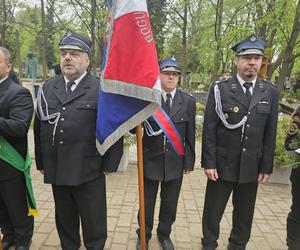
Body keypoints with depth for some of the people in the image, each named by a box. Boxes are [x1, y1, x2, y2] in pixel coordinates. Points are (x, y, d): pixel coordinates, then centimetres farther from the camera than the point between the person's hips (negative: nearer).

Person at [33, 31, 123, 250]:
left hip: (89, 172, -4)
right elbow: (39, 128, 10)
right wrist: (41, 163, 10)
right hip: (56, 171, 5)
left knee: (94, 224, 12)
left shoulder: (102, 90, -7)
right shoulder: (47, 88, 7)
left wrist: (109, 165, -7)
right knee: (64, 220, 22)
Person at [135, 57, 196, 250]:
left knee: (170, 204, 17)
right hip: (150, 160, -1)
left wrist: (189, 162, 2)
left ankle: (164, 234, 43)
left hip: (175, 162, 2)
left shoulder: (188, 101, -3)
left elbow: (190, 135, 1)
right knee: (146, 203, 15)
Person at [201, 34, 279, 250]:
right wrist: (209, 162, -10)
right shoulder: (220, 89, -7)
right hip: (222, 164, -2)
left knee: (245, 213, 17)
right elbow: (209, 129, -8)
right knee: (213, 210, 12)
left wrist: (267, 166, 3)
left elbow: (270, 133, 3)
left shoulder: (271, 92, 2)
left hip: (251, 166, 3)